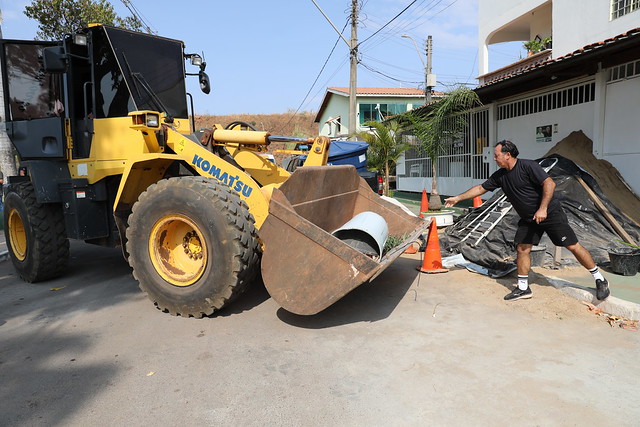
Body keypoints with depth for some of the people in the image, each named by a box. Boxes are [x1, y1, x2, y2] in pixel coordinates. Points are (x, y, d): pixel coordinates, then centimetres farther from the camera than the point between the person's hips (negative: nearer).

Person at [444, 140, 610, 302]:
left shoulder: (528, 166, -19)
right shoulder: (500, 175, 2)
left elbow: (550, 183, -23)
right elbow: (481, 188, 10)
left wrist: (542, 209, -29)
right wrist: (458, 198, 8)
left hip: (551, 213, -6)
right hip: (528, 219, 6)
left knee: (573, 246, -3)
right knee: (522, 248, -2)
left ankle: (600, 280, 13)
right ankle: (523, 288, 8)